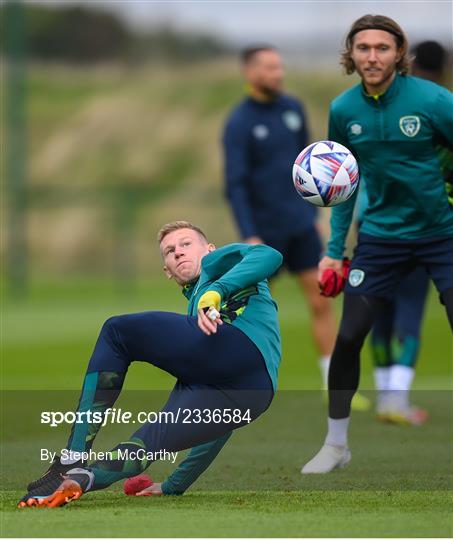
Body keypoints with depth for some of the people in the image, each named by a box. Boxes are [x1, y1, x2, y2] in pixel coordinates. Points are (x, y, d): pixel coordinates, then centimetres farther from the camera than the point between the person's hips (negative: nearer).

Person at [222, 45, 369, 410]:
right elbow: (236, 185, -17)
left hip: (301, 226, 5)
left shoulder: (293, 108, 5)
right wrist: (249, 236, -25)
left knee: (321, 301, -1)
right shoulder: (239, 124, -13)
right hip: (265, 230, -5)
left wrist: (312, 208, 18)